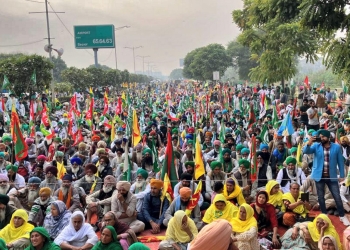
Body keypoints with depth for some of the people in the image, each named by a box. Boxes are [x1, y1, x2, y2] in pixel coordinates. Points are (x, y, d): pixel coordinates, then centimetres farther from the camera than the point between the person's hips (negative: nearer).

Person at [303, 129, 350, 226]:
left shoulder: (336, 147, -3)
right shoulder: (316, 146, -3)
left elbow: (340, 161, 2)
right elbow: (305, 151, -16)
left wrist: (342, 175, 2)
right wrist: (308, 144, -37)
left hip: (332, 176, -1)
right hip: (319, 176, 1)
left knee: (337, 197, 2)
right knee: (321, 197, 9)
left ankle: (342, 216, 17)